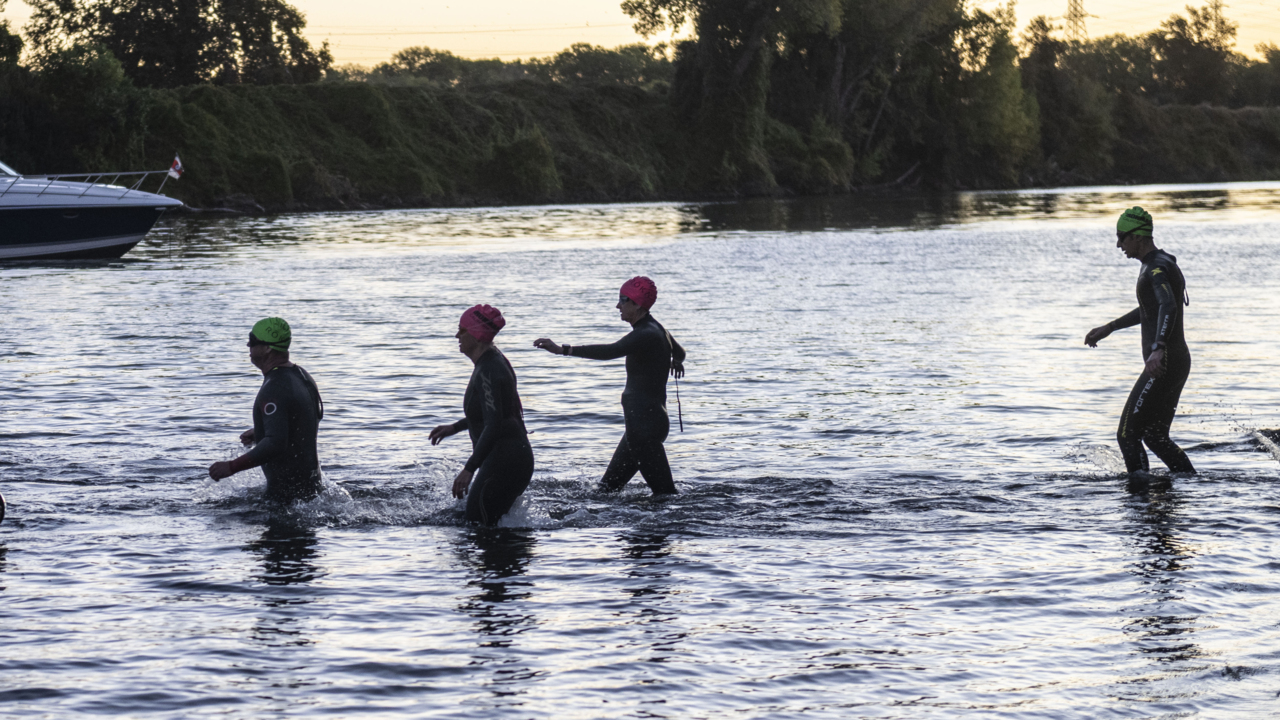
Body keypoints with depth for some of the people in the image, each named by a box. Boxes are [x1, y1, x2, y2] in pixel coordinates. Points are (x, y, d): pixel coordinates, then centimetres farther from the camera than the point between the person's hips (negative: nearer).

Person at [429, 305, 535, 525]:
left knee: (478, 524, -10)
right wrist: (454, 428, 31)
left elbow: (493, 426, -27)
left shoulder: (488, 371, -20)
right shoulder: (491, 361, 12)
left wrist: (469, 469, -30)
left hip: (505, 462, -11)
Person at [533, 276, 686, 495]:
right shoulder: (655, 329, 13)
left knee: (665, 493, -7)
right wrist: (676, 361, 61)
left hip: (645, 424, -11)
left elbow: (610, 351, -35)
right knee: (608, 487, 12)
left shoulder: (646, 335, -19)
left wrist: (563, 350, -42)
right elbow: (679, 352, 34)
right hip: (643, 421, 11)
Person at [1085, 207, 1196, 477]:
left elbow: (1168, 307, -36)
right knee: (1156, 437, 17)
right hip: (1177, 362, 11)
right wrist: (1109, 328, 40)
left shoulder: (1157, 269, -17)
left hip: (1164, 364, -11)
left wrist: (1158, 349, -51)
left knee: (1128, 434, -7)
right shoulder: (1155, 265, 17)